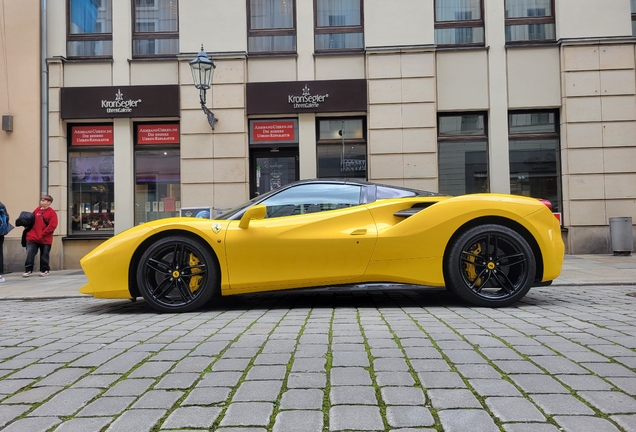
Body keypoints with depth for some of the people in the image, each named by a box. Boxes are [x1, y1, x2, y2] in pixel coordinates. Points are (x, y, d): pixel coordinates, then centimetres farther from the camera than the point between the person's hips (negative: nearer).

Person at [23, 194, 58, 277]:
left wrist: (42, 234, -15)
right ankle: (28, 270, 6)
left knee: (44, 256, 7)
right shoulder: (37, 210, 8)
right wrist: (28, 229, 4)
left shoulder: (52, 213, -8)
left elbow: (52, 226, -14)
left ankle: (44, 270, 20)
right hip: (33, 237, 4)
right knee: (29, 254, -1)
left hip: (45, 239, -4)